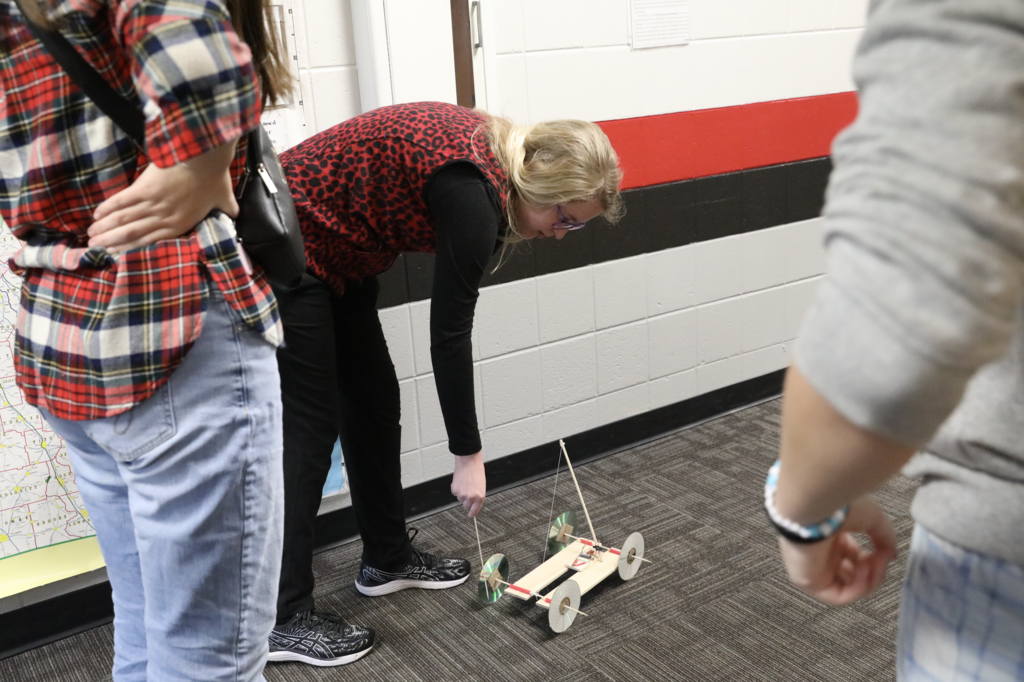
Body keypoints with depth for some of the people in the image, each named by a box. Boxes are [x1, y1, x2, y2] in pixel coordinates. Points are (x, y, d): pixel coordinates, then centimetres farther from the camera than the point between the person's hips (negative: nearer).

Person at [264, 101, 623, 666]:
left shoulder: (488, 153, 1)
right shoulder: (473, 192, -25)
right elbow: (449, 334, -21)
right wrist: (468, 456, -12)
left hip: (333, 253, 10)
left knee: (374, 403, 13)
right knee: (309, 427, -5)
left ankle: (387, 559, 28)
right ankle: (283, 618, 7)